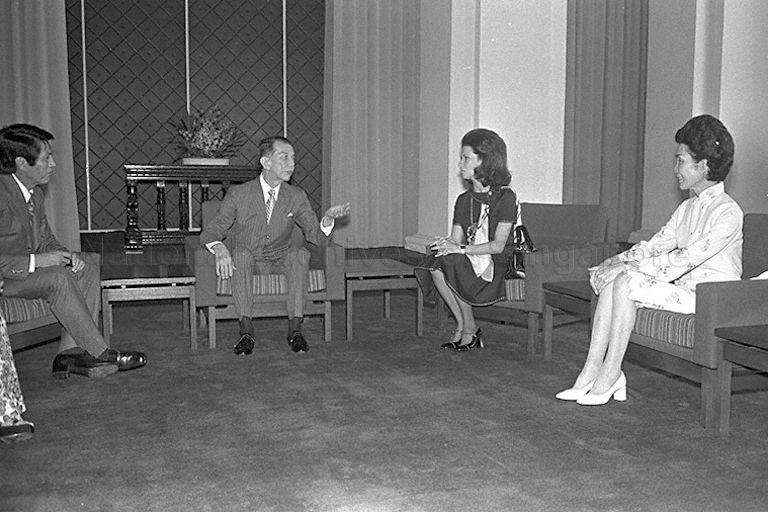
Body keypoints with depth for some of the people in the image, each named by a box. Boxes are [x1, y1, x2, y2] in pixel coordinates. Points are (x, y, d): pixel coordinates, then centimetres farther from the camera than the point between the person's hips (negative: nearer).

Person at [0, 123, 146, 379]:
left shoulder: (35, 193, 7)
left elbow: (45, 239, 14)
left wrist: (66, 255, -7)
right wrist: (36, 261, -27)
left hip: (27, 268, 9)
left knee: (86, 269, -7)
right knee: (58, 277, -29)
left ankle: (70, 353, -13)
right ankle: (99, 353, -18)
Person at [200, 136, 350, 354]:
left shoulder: (296, 196, 1)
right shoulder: (239, 194, -6)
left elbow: (315, 235, -5)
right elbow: (210, 232, -7)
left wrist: (328, 219, -28)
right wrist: (219, 248, -32)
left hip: (280, 262, 2)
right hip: (245, 263, -1)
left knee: (300, 254, -28)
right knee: (241, 253, -34)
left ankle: (295, 328, -29)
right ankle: (246, 330, -32)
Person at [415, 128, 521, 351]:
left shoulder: (505, 197, -6)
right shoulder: (463, 200, 14)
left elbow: (498, 245, -14)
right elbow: (456, 239, 8)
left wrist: (461, 249, -22)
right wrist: (445, 244, -17)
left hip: (497, 266, -5)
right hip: (468, 263, 5)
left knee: (450, 262, -30)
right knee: (434, 264, -25)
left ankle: (468, 329, -11)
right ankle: (462, 327, -12)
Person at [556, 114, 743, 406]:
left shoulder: (727, 212, -13)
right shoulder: (687, 208, 15)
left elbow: (686, 258, -22)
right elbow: (656, 245, 13)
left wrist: (632, 268, -21)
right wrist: (615, 262, -4)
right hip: (683, 288, 8)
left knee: (625, 283, -26)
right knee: (608, 279, -14)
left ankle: (608, 377, -18)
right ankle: (593, 371, -18)